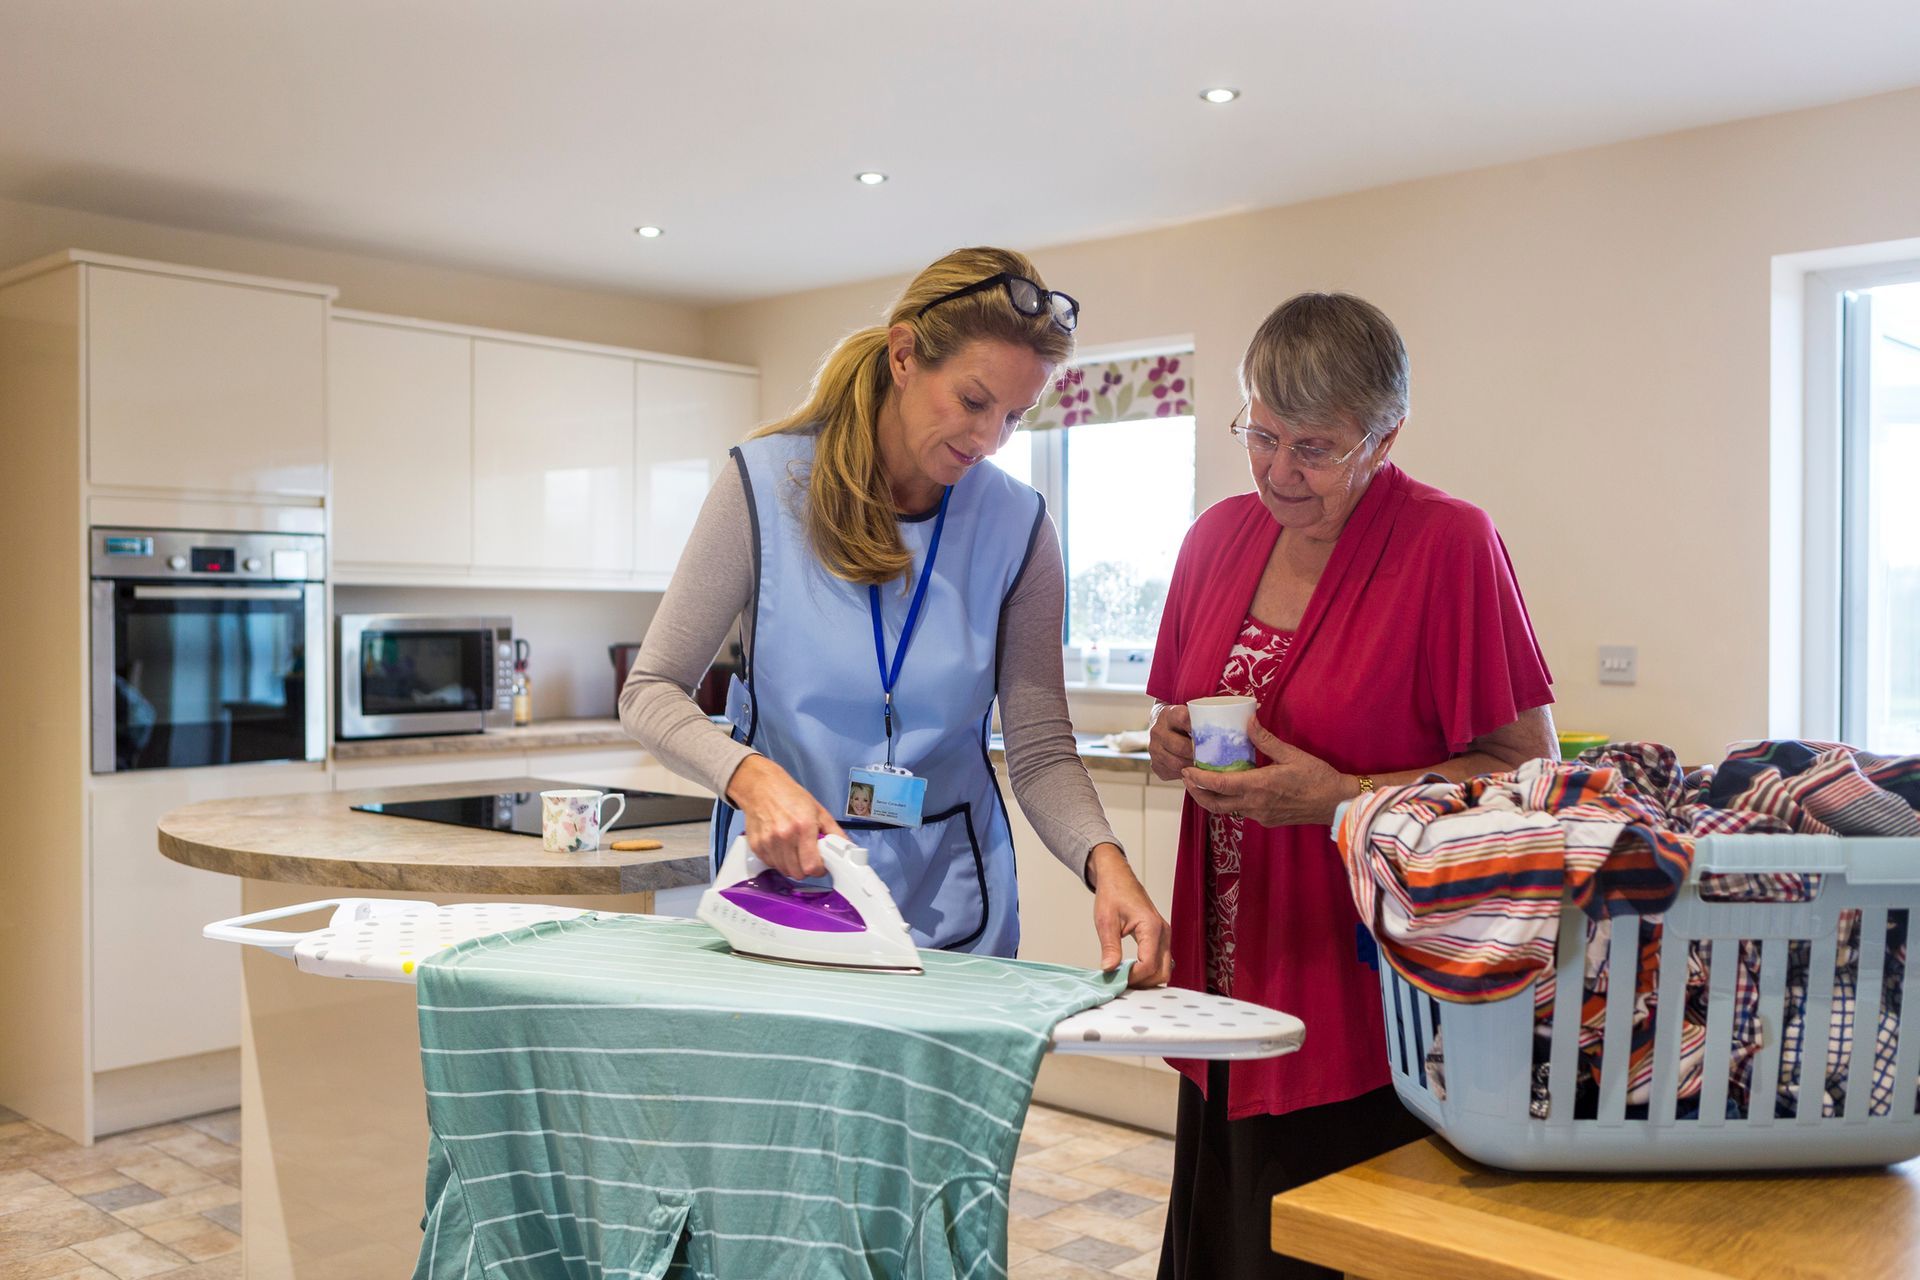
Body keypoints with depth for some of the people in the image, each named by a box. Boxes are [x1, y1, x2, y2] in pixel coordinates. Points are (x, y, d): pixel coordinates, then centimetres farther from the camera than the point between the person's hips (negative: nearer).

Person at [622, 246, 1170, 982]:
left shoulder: (1017, 527, -5)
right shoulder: (768, 483, -10)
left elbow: (1041, 749, -5)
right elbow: (650, 692, -8)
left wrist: (1102, 858, -24)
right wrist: (749, 776, -26)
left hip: (949, 899, 1)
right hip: (781, 878, -1)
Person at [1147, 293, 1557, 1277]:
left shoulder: (1450, 543, -11)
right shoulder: (1220, 537, 7)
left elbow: (1529, 769, -11)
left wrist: (1338, 799, -20)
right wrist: (1173, 745, -4)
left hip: (1368, 1006, -5)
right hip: (1226, 990, 6)